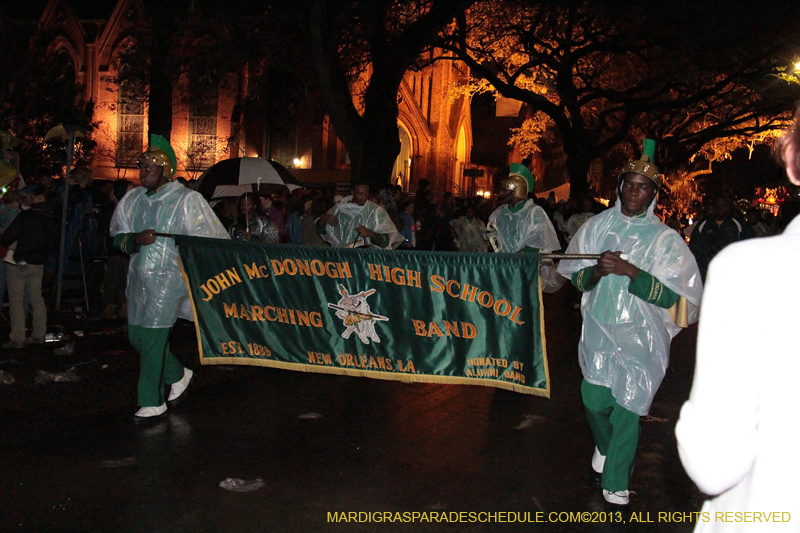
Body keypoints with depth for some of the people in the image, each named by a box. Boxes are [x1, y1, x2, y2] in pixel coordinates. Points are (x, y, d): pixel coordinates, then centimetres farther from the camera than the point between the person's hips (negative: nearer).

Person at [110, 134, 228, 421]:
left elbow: (209, 240, -7)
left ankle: (152, 402, 8)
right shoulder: (132, 199, 10)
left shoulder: (187, 200, -7)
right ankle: (178, 376, 33)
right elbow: (117, 237, 11)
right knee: (136, 335, 10)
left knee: (152, 337, -7)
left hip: (169, 278, -6)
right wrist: (135, 239, -9)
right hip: (139, 277, 7)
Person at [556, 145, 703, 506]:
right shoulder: (597, 226, 3)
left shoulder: (665, 239, -4)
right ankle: (604, 445, 40)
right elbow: (577, 279, 6)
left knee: (627, 409, -1)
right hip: (599, 331, 2)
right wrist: (598, 271, -16)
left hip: (639, 338, -2)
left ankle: (616, 483, 17)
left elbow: (668, 296, -11)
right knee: (594, 401, 6)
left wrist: (629, 271, -23)